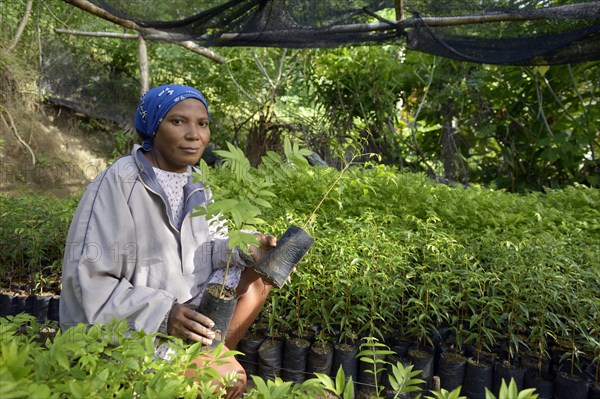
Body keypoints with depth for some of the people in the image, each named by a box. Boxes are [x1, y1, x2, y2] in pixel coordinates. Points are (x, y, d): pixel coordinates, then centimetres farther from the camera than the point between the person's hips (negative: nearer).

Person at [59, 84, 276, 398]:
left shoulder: (194, 184, 2)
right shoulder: (118, 183, -22)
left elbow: (208, 246, 10)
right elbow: (88, 278, -23)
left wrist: (246, 248, -11)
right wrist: (162, 313, -32)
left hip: (184, 309, 8)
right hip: (124, 327, -8)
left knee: (258, 273, 3)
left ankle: (213, 357, 5)